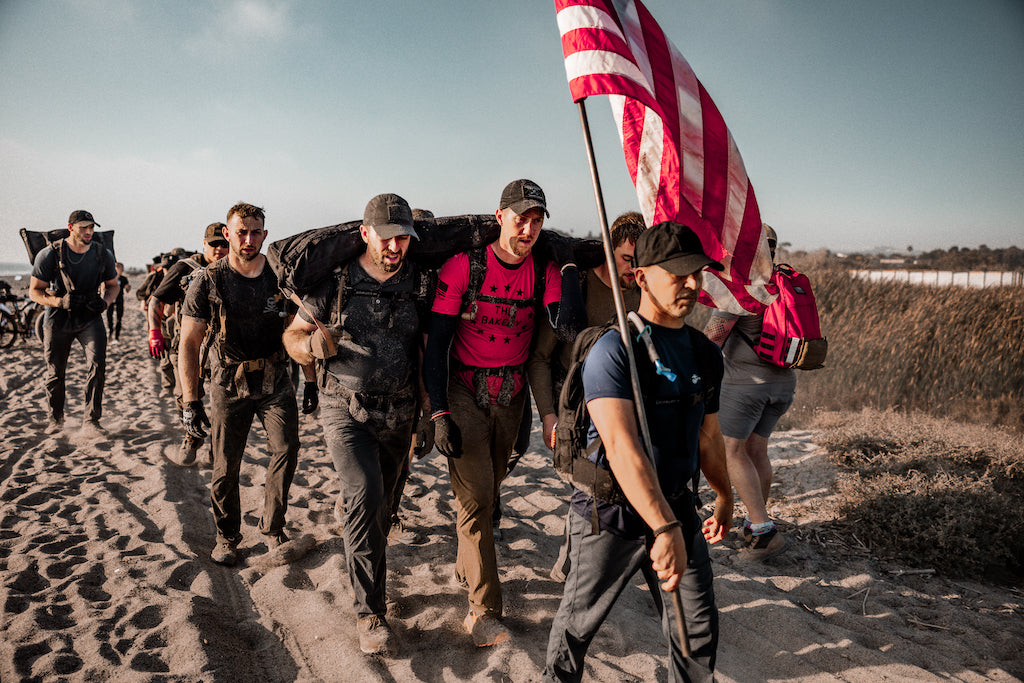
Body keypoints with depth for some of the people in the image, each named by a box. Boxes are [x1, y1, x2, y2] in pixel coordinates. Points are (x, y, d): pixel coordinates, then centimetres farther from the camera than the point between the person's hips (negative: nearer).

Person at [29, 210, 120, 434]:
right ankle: (55, 419, 28)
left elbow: (113, 285, 13)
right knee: (55, 372, 8)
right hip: (58, 318, -1)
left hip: (90, 317, 1)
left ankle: (92, 419, -6)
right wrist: (60, 302, -23)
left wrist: (105, 301, -9)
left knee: (98, 365, -16)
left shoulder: (102, 254, 0)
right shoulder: (50, 254, -8)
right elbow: (35, 291, -4)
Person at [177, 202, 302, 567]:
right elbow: (189, 344, -7)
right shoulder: (208, 282, -6)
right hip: (230, 385, -1)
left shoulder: (280, 277, -1)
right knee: (226, 467, 6)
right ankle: (227, 537, 27)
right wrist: (190, 401, -12)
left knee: (286, 450, -10)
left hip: (275, 382, 1)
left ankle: (272, 528, 10)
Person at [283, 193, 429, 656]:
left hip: (398, 414, 3)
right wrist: (314, 344, -20)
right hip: (346, 410, -3)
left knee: (381, 505, 14)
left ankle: (361, 564, 42)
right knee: (365, 496, -18)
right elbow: (293, 335, 1)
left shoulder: (419, 283, 0)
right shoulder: (336, 280, -5)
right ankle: (370, 614, -7)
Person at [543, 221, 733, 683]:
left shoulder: (706, 354, 4)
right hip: (610, 515, -5)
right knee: (578, 625, 13)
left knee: (699, 628, 13)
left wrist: (725, 497, 29)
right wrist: (665, 529, -36)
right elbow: (622, 447, -30)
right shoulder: (614, 350, -19)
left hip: (677, 507, 6)